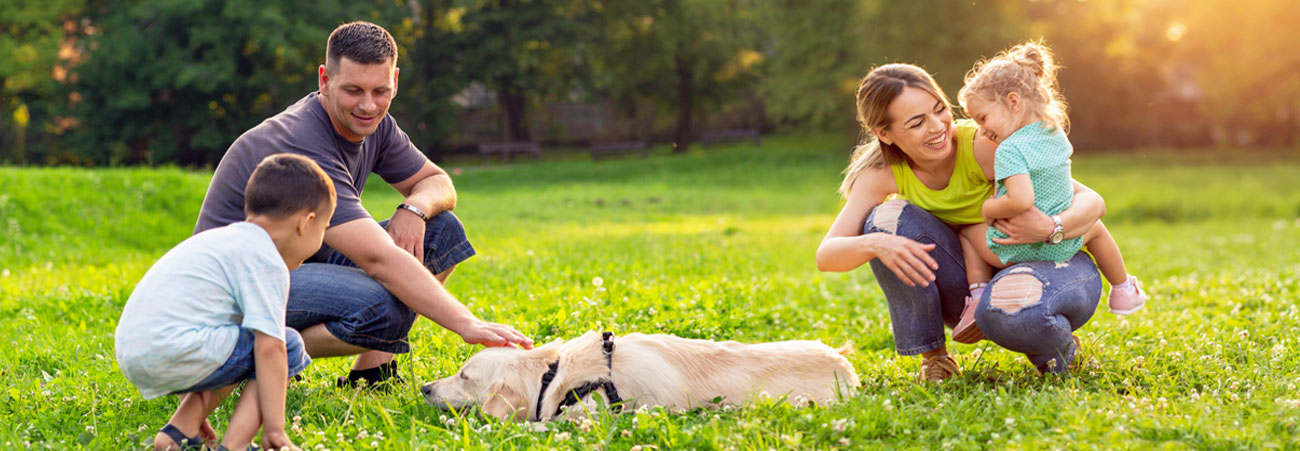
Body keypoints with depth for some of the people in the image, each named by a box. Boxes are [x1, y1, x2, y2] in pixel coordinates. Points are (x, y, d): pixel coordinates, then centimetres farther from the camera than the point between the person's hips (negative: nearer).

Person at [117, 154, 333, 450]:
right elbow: (269, 348, -13)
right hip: (174, 353, -10)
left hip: (130, 355, 10)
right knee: (289, 347, 0)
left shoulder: (221, 239, 25)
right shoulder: (267, 261, -5)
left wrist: (192, 405, 36)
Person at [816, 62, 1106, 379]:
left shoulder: (982, 145, -23)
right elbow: (826, 255, -19)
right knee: (888, 217, -20)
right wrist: (874, 244, -41)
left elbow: (1092, 201, -20)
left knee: (1009, 309, -40)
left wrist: (1051, 228, -42)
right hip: (975, 286, 4)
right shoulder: (884, 173, -11)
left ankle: (1058, 348, -3)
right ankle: (933, 355, -7)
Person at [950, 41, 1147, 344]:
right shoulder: (1056, 134, 1)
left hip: (1014, 249, -6)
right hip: (1062, 246, 6)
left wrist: (988, 209, -20)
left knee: (968, 231, 20)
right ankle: (1122, 291, 47)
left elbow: (1021, 201, -37)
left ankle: (978, 296, 4)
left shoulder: (1010, 151, -24)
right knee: (1095, 227, 36)